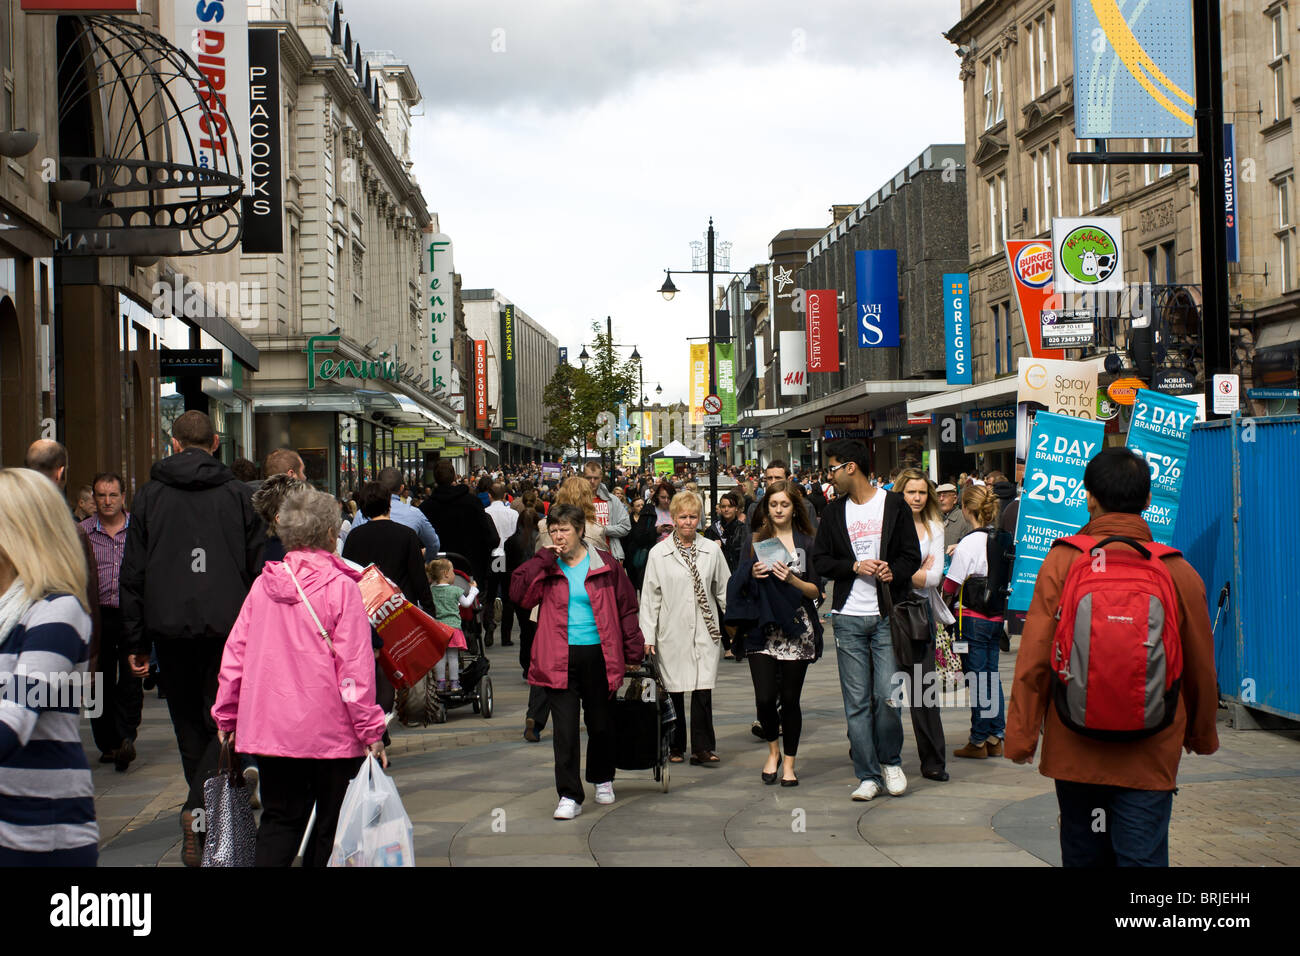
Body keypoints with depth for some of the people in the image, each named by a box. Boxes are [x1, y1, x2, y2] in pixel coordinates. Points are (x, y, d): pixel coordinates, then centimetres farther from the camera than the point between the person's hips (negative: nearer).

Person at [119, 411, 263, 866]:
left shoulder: (149, 496, 5)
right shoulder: (238, 494, 2)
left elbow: (133, 575, 5)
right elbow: (259, 567, 2)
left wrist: (136, 642, 10)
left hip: (170, 626, 1)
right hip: (227, 626, -1)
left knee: (189, 723, 14)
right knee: (224, 721, 1)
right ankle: (202, 806, -19)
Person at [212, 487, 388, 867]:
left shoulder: (263, 585, 2)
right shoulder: (341, 588, -11)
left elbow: (235, 654, 6)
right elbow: (355, 667, -13)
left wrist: (226, 716, 17)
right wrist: (371, 730, -8)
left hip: (268, 728, 4)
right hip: (329, 730, -4)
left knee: (280, 820, 12)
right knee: (331, 826, 9)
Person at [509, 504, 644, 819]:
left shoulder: (605, 565, 2)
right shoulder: (546, 568, 5)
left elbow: (626, 609, 7)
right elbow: (519, 594, -11)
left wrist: (634, 652, 5)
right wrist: (544, 559, -11)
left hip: (597, 656, 0)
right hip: (560, 658, 0)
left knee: (600, 723, 14)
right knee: (565, 728, -5)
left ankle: (602, 779, 36)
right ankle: (569, 796, -1)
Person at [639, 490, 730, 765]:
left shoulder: (712, 550, 5)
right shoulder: (658, 553, 2)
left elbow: (724, 590, 12)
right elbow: (650, 597, 3)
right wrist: (647, 636, -2)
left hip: (705, 632, 0)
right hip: (672, 633, 0)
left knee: (703, 689, -5)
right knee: (673, 690, 4)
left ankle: (703, 747, 3)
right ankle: (675, 747, 17)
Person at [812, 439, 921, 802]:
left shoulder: (894, 505, 3)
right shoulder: (834, 512, 12)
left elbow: (912, 556, 2)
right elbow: (820, 561, 8)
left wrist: (893, 572, -19)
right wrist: (855, 566, -9)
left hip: (887, 615, -3)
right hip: (848, 618, 3)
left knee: (887, 696, -8)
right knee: (856, 701, 2)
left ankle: (891, 761, 15)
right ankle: (867, 775, 9)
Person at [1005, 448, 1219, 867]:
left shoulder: (1062, 560, -7)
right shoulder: (1178, 571, -4)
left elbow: (1034, 657, -7)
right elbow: (1201, 667, 6)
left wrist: (1021, 734, 3)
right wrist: (1202, 735, 22)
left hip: (1074, 749, 1)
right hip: (1150, 754, -1)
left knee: (1083, 853, 15)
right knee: (1142, 856, 1)